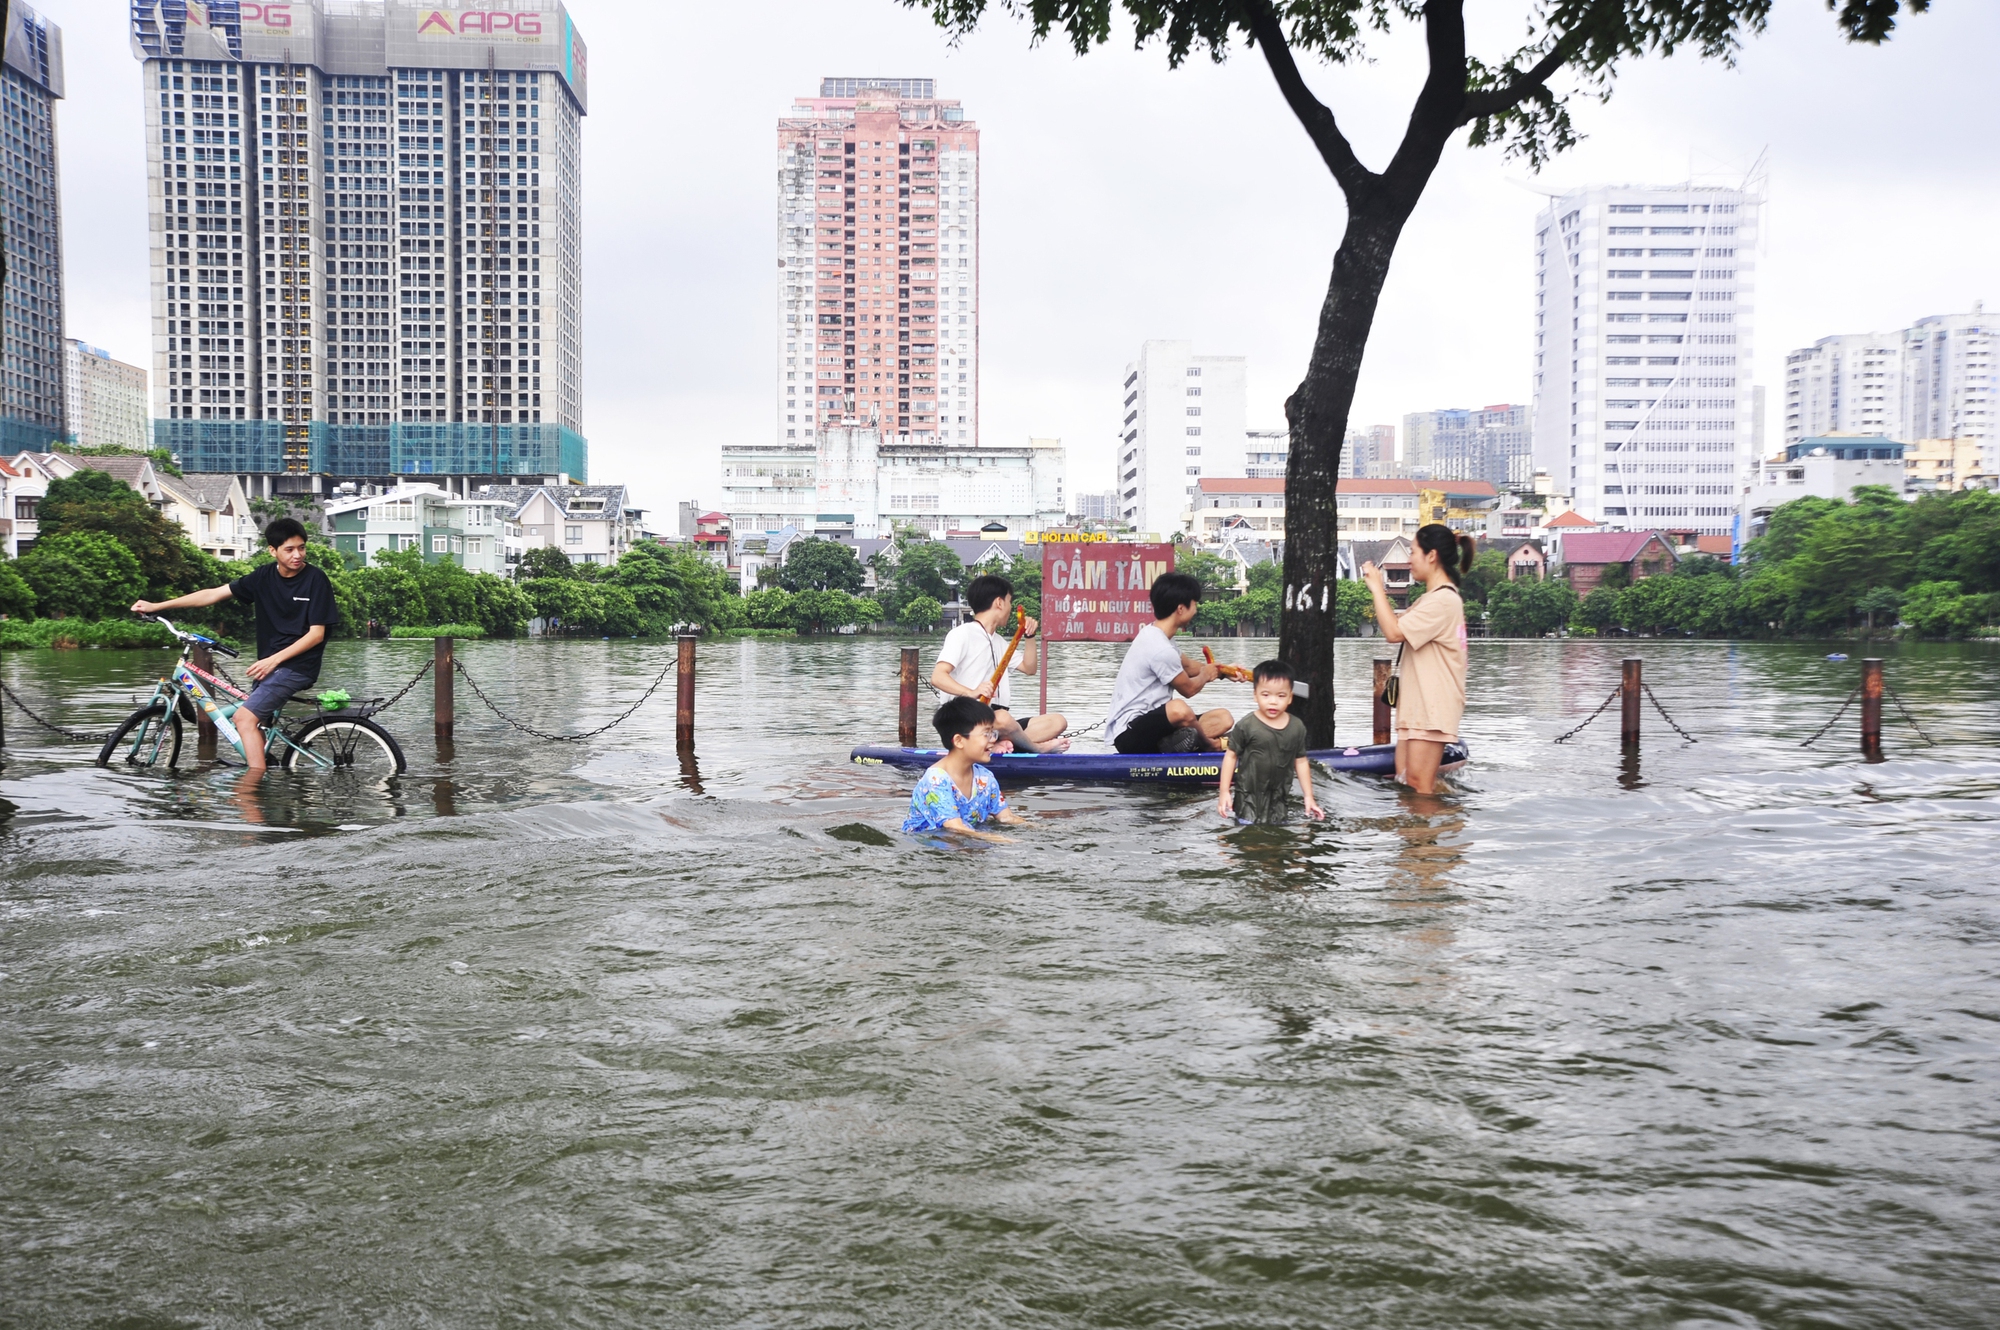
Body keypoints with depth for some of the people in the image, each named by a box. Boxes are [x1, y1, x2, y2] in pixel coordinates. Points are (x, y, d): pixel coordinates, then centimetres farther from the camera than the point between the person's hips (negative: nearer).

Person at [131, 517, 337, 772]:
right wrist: (157, 606, 4)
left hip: (297, 665, -7)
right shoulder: (265, 576, 5)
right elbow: (214, 594, 6)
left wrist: (273, 659, -19)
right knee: (255, 722, 13)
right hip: (269, 665, 7)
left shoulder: (316, 580, -11)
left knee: (245, 717, -19)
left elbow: (316, 634, -13)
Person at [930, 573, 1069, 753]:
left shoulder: (998, 640, 23)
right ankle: (1038, 748, -11)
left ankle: (999, 744, -23)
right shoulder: (962, 634, -5)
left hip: (1000, 722, 9)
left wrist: (1029, 636, 16)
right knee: (1002, 719, -39)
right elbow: (937, 677, -18)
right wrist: (971, 693, -35)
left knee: (1057, 721, -4)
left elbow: (1029, 668, 30)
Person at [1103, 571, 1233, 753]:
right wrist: (1205, 674, 14)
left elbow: (1187, 665, 30)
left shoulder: (1154, 635, 9)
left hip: (1149, 724, 10)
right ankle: (1208, 743, -10)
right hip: (1129, 733, -10)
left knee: (1224, 718, 7)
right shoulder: (1160, 648, -22)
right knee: (1179, 709, -38)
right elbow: (1188, 688, -5)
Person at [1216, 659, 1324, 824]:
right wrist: (1224, 791, -6)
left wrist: (1309, 796, 7)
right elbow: (1231, 756, -4)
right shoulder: (1246, 725, -11)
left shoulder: (1297, 727, -1)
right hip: (1249, 796, -3)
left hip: (1279, 797, 3)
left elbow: (1301, 762, 7)